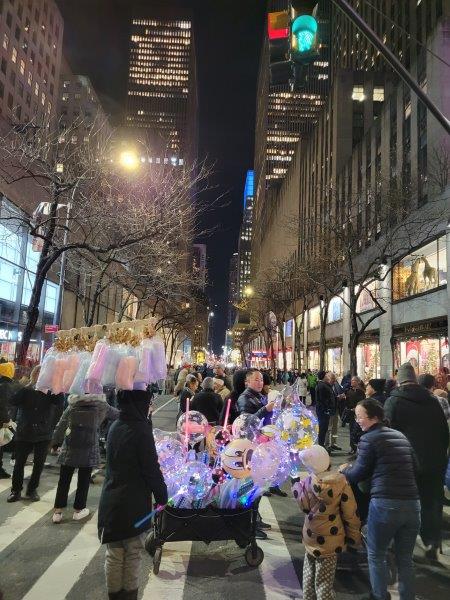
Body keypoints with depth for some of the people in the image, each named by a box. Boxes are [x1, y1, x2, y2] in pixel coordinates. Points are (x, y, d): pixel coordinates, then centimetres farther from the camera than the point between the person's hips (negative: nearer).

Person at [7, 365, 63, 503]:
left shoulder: (50, 391, -2)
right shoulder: (25, 390, -2)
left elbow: (60, 403, -16)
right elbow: (13, 402, -16)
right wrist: (26, 387, -22)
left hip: (43, 434, 1)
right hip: (24, 432, -1)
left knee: (39, 464, 7)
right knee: (19, 463, 7)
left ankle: (32, 490, 23)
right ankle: (15, 491, 23)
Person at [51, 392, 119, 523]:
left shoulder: (72, 406, 4)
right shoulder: (102, 406, 0)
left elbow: (60, 426, 5)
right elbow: (118, 415, 14)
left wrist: (55, 442, 17)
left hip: (69, 449, 2)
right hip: (89, 450, -2)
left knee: (64, 480, 12)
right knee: (84, 480, 12)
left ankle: (57, 512, 17)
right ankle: (78, 510, 22)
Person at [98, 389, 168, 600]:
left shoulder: (115, 427, 3)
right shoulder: (141, 429, -19)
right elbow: (152, 470, -16)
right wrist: (162, 498, -3)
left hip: (111, 501, 6)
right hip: (134, 503, -6)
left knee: (114, 555, 16)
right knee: (133, 554, 11)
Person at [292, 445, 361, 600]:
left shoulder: (307, 484, -16)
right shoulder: (342, 484, -16)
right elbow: (351, 514, -9)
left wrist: (295, 482, 14)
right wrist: (354, 536, 5)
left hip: (311, 539, 1)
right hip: (332, 541, -1)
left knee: (309, 577, 22)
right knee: (324, 582, 10)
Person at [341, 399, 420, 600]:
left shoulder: (368, 438, -7)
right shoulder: (401, 436, 11)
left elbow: (358, 474, -2)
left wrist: (344, 469, 19)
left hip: (385, 504, -5)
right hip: (412, 503, 6)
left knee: (376, 556, 17)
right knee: (405, 559, 20)